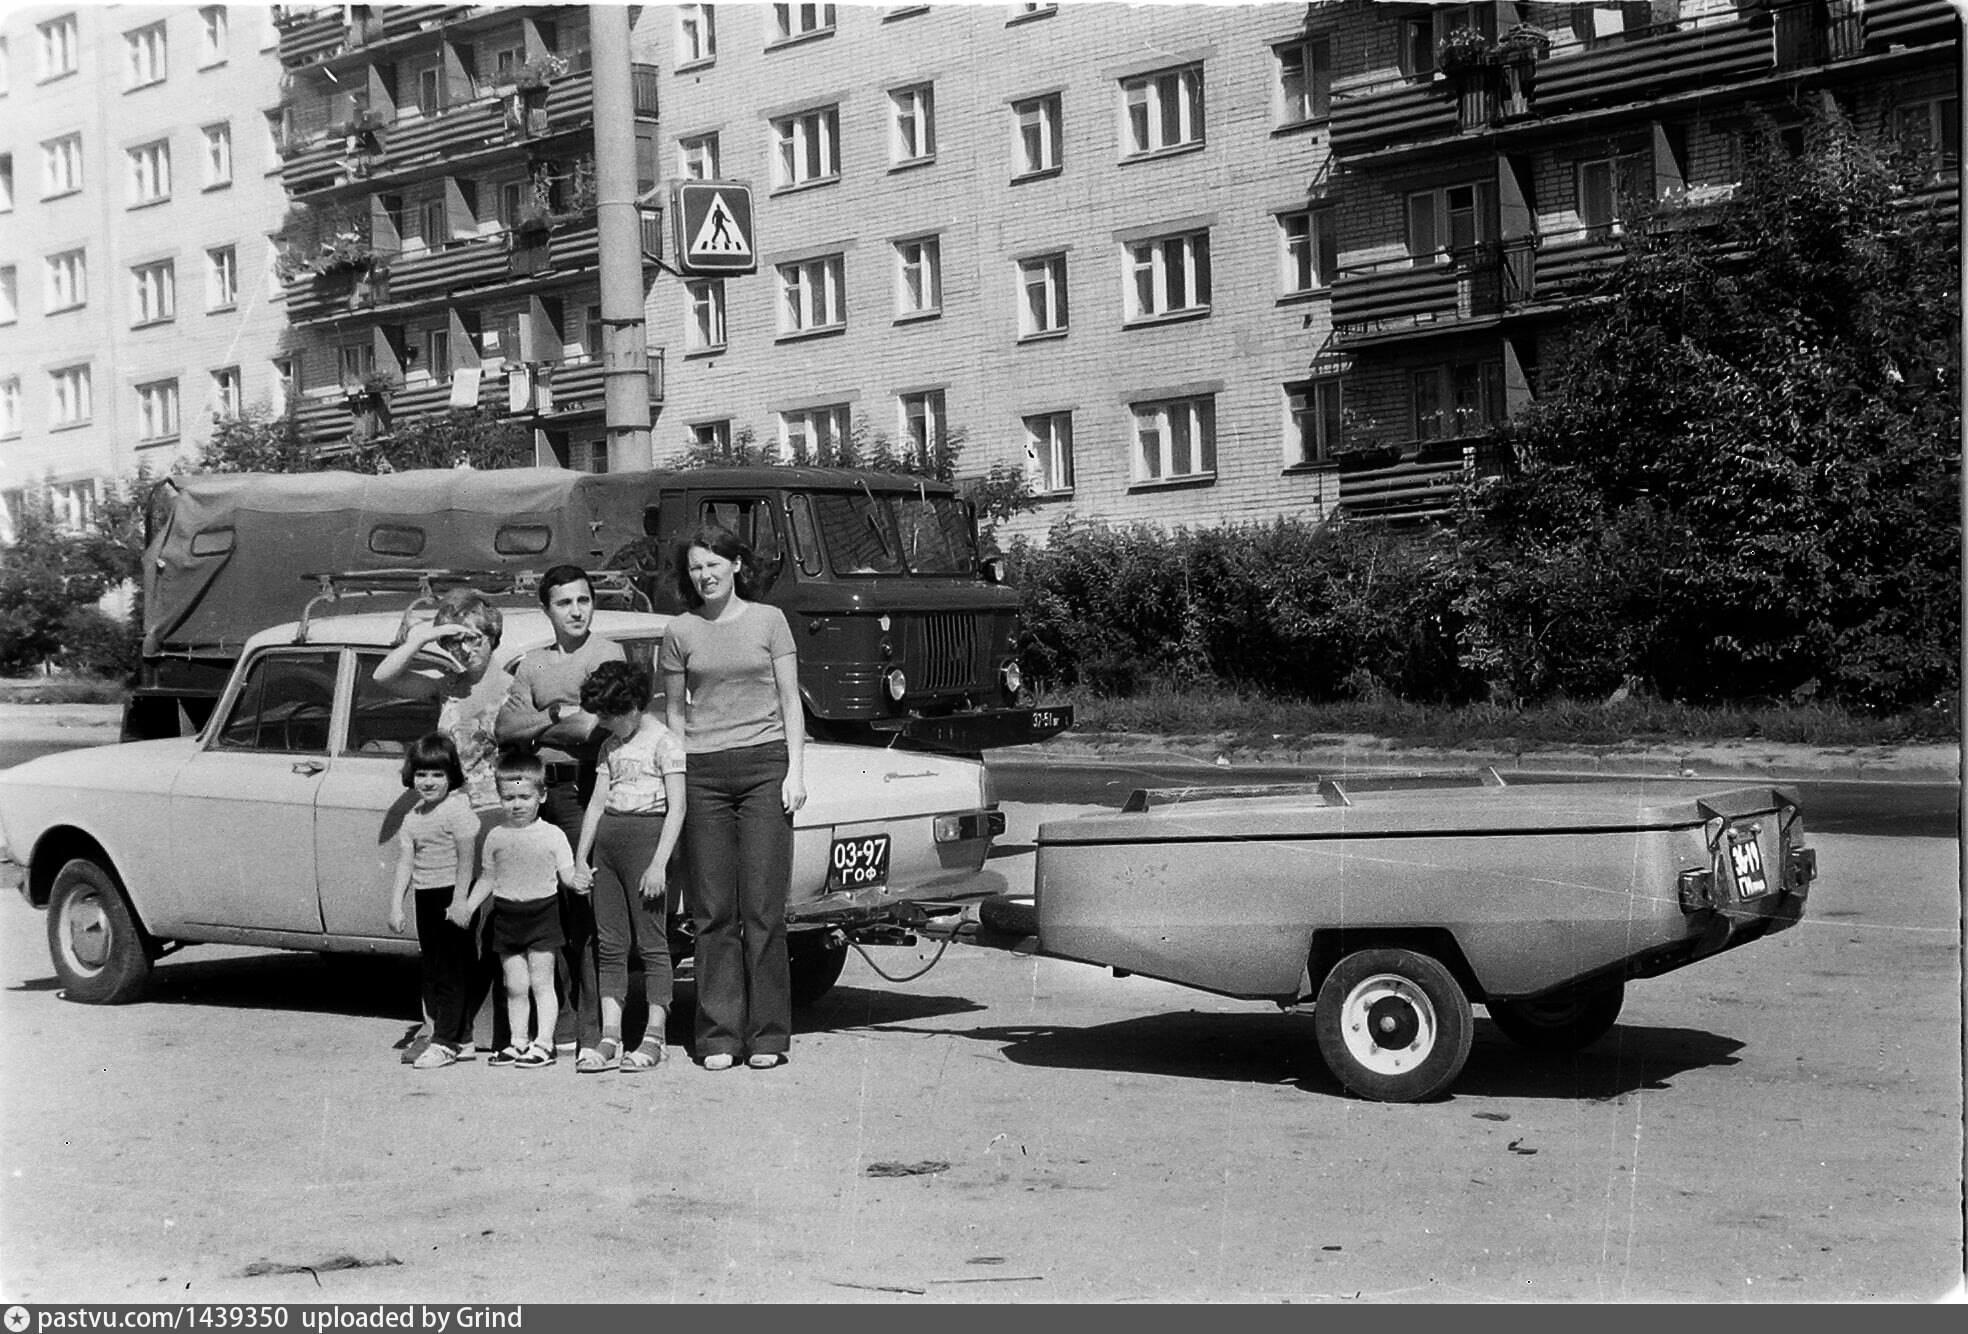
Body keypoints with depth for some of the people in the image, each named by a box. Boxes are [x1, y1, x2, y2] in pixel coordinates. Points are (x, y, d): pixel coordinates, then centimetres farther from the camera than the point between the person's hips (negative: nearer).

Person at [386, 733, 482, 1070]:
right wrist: (396, 904, 3)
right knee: (433, 970, 11)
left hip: (451, 895, -8)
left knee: (450, 970, -4)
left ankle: (444, 1041, -1)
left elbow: (467, 859, -15)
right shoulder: (413, 817, 12)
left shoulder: (457, 809, -11)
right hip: (425, 897, 8)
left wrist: (460, 901, -20)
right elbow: (406, 862, 11)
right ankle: (461, 1039, 18)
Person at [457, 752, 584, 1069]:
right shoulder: (496, 837, 6)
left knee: (540, 981, -2)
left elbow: (567, 873, -2)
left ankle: (544, 1042, 3)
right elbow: (488, 877, 13)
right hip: (506, 915, 3)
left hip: (541, 914, -3)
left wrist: (576, 881, -24)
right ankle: (518, 1041, 16)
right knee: (514, 985, 7)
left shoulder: (552, 835, -3)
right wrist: (468, 905, 4)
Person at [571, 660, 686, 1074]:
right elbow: (597, 802, 17)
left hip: (646, 835, -7)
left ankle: (653, 1038, 1)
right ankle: (610, 1039, 7)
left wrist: (659, 864, -17)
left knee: (651, 941, -3)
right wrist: (580, 858, 11)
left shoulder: (664, 742, -5)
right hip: (607, 840, 7)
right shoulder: (611, 746, 17)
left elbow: (677, 807, -11)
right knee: (609, 943, 5)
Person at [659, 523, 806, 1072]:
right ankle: (718, 1036, 7)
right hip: (703, 772, 1)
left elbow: (790, 701, 7)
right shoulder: (680, 632, 9)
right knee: (714, 911, 1)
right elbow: (674, 710, 13)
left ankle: (767, 1035, 4)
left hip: (765, 763, -1)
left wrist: (795, 771, -1)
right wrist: (673, 778, 5)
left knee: (763, 908, -2)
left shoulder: (768, 620, 6)